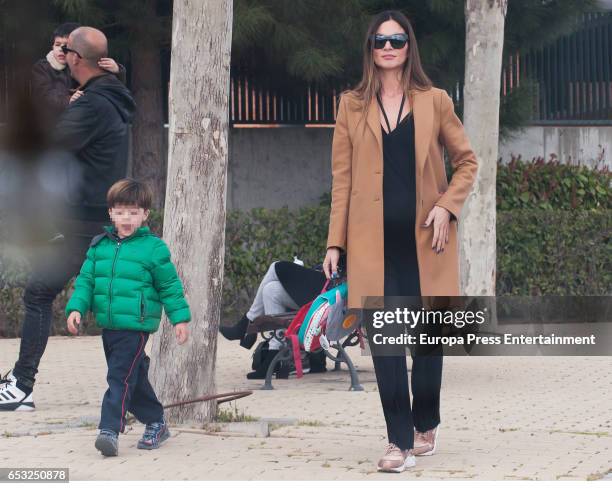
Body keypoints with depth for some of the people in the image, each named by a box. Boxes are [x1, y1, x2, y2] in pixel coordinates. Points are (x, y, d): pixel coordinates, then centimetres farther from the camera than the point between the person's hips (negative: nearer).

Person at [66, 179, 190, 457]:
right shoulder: (99, 246, 8)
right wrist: (76, 308, -3)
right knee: (135, 378, 16)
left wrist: (180, 318, -1)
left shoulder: (153, 248, -5)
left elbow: (170, 287, 0)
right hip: (109, 326, 6)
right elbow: (86, 280, 10)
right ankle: (156, 423, 31)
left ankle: (110, 429, -19)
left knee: (120, 377, -15)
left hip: (136, 326, -6)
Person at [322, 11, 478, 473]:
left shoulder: (434, 102, 5)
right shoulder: (352, 106, 8)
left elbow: (466, 160, 10)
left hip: (425, 239, 0)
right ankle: (400, 441, -4)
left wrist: (447, 206, -6)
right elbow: (342, 176, 7)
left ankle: (426, 424, 27)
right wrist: (335, 242, 3)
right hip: (374, 240, 0)